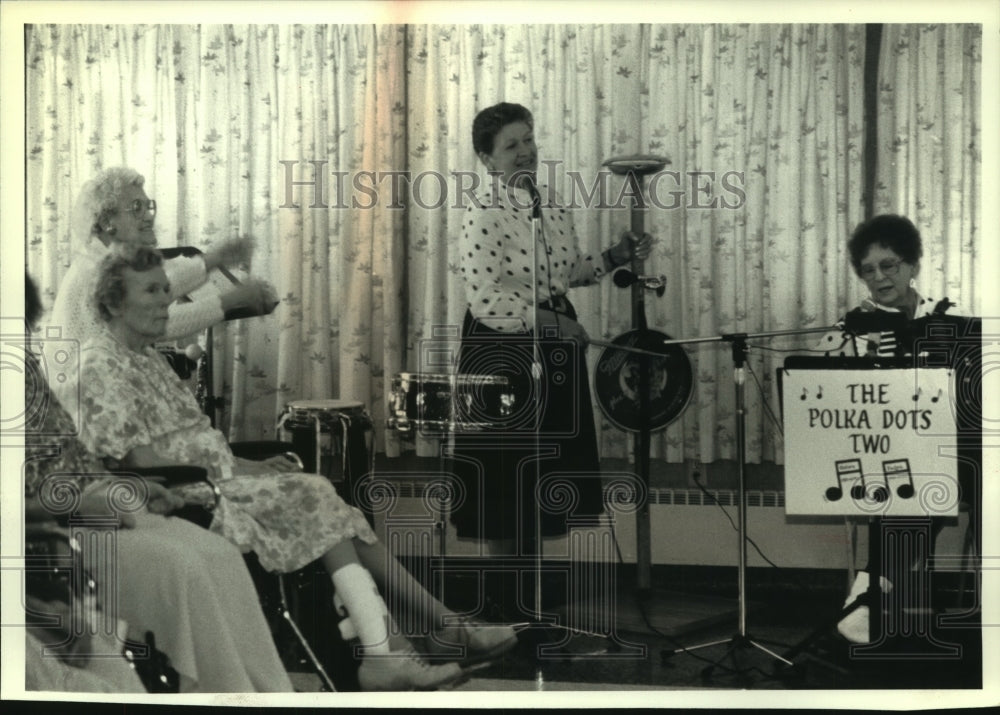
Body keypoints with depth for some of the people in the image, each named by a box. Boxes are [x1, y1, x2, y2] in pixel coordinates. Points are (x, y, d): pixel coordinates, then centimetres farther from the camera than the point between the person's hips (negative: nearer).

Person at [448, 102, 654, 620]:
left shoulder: (552, 205, 8)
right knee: (505, 475, 1)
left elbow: (570, 271, 20)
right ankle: (503, 600, 15)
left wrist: (615, 258, 5)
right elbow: (484, 299, -21)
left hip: (553, 351, 7)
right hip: (501, 350, -7)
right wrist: (547, 322, -19)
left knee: (545, 474, 13)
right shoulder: (484, 212, -14)